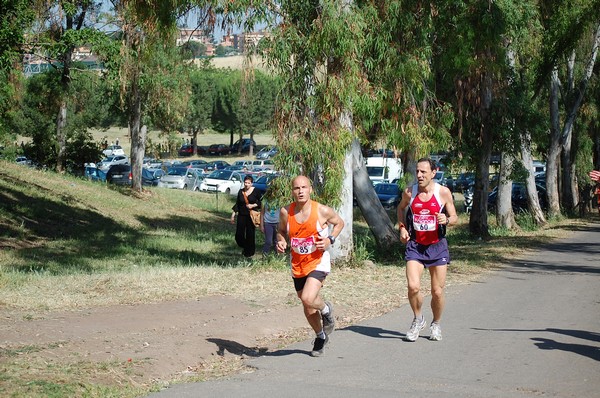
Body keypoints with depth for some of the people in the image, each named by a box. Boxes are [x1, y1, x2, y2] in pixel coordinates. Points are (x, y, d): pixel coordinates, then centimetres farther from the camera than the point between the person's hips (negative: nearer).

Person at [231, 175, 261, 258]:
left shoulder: (255, 191, -3)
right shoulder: (240, 191, 6)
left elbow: (260, 202, 1)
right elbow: (237, 204, 12)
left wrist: (253, 205, -14)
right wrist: (233, 214, 10)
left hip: (251, 216, -3)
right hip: (241, 215, 3)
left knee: (250, 234, 0)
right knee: (239, 234, -2)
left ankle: (249, 253, 16)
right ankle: (244, 247, 27)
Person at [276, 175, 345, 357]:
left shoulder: (322, 211, -13)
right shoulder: (285, 212, -6)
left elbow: (339, 222, 5)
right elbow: (281, 230, 12)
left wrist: (330, 240, -11)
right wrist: (281, 241, -11)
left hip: (318, 262, -4)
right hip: (297, 265, 4)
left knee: (308, 298, -27)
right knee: (308, 309, 15)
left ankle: (326, 310, 8)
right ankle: (321, 336, 42)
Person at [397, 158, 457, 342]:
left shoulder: (443, 192, -7)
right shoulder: (409, 192, -3)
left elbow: (454, 217, 3)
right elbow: (401, 207, 19)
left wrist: (446, 220, -20)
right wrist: (402, 227, 5)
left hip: (437, 246, 0)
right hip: (415, 246, 0)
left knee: (437, 292, 3)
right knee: (413, 287, -17)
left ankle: (436, 324, 29)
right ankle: (418, 319, 11)